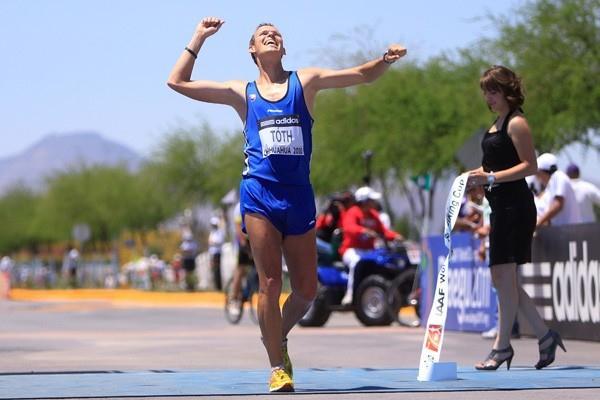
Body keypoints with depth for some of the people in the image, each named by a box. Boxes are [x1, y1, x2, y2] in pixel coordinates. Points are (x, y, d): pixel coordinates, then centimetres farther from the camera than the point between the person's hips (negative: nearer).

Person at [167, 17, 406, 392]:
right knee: (270, 283, -8)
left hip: (299, 195, 2)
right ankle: (278, 368, -1)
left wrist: (386, 59, -10)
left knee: (306, 290, 4)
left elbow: (364, 75, 10)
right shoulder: (242, 92, 12)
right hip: (260, 194, -2)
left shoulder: (305, 81, 12)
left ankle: (278, 336, 31)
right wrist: (200, 37, 11)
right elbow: (179, 82, 12)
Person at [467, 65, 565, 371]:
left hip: (515, 205, -10)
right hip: (501, 206, 10)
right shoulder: (498, 122, 17)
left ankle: (502, 346, 0)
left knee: (504, 275, -7)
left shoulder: (516, 123, -11)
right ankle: (545, 336, 16)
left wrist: (492, 178, -24)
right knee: (501, 278, 10)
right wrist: (479, 175, 9)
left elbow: (529, 166, -17)